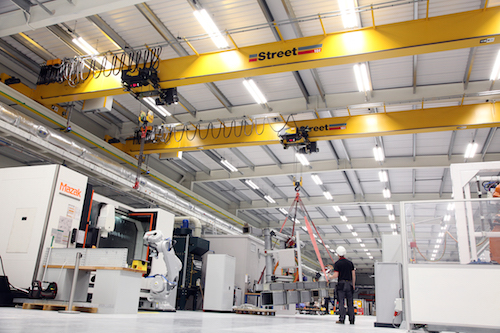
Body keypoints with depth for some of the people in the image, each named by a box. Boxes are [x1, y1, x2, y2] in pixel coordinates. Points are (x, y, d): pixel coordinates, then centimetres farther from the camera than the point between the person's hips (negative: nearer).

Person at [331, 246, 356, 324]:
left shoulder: (337, 263, -4)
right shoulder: (350, 262, 9)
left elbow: (336, 275, -10)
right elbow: (353, 274, 9)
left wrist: (330, 276, 10)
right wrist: (353, 284, 17)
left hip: (341, 283, -4)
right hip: (349, 284, 4)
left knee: (341, 301, -2)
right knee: (350, 302, 7)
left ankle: (342, 319, -6)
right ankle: (352, 320, 8)